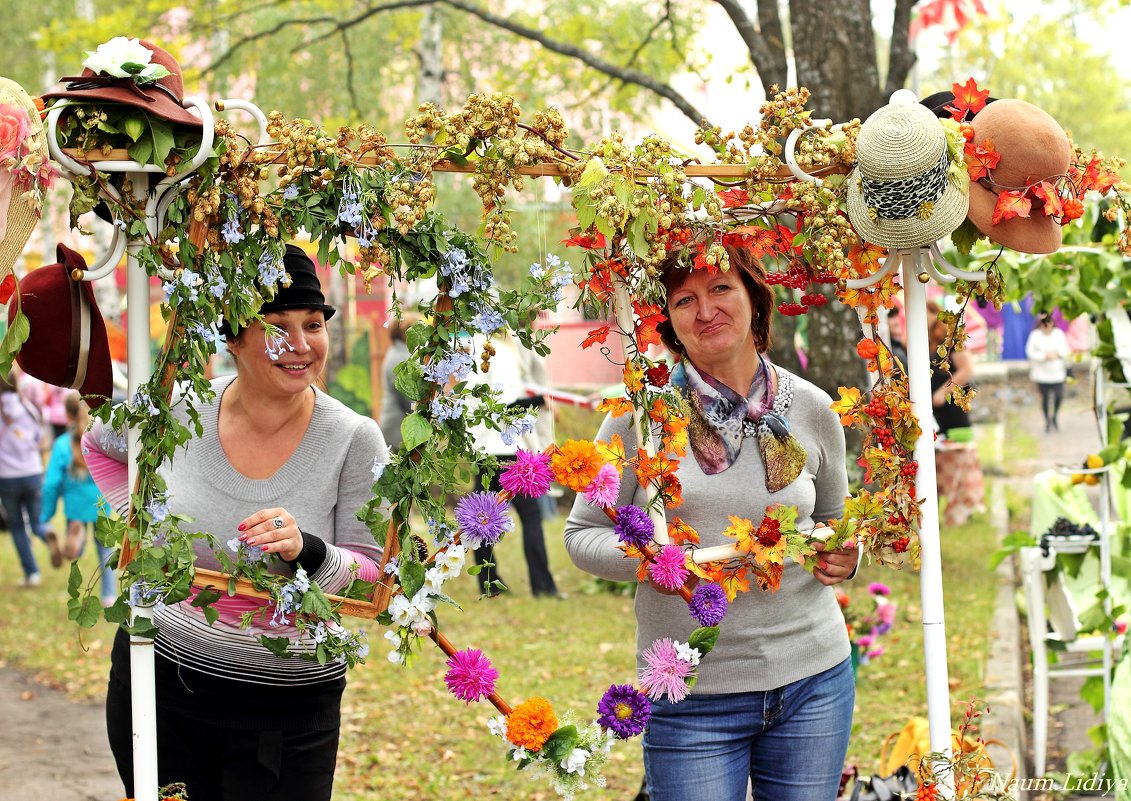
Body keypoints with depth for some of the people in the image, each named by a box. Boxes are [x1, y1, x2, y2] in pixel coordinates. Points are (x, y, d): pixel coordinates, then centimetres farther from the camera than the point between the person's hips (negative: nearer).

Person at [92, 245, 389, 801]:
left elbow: (373, 578, -11)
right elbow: (100, 446, 18)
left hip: (288, 709, -2)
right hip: (158, 682, 2)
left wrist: (306, 552, -29)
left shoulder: (354, 441, -11)